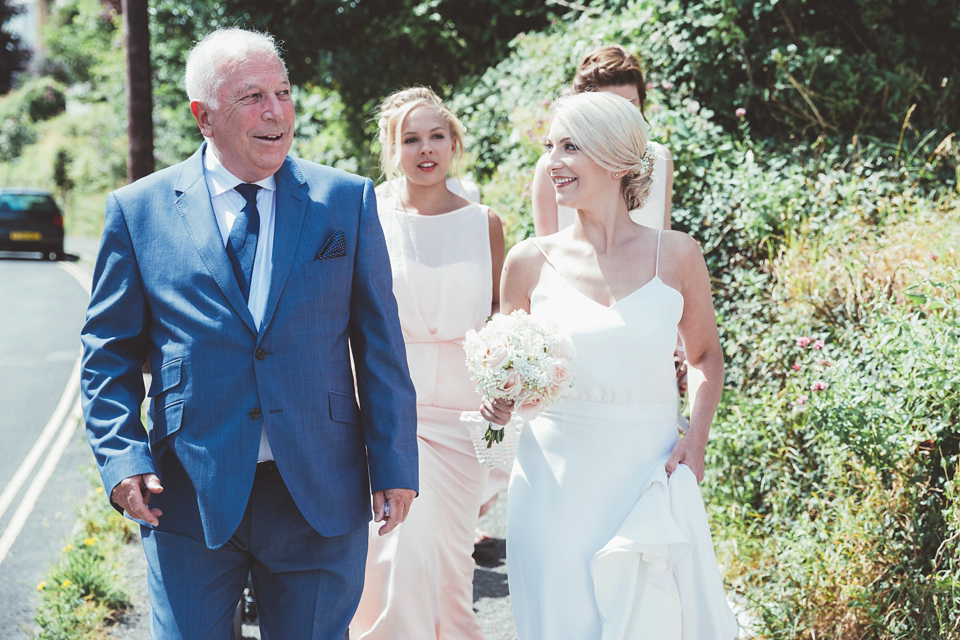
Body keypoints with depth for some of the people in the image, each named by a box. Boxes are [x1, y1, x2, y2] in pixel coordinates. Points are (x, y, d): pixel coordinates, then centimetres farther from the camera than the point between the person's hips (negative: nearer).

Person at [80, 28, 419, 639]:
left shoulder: (348, 200, 5)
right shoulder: (138, 211, 2)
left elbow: (380, 342, 4)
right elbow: (110, 351, 5)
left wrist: (395, 466, 0)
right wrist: (123, 459, -8)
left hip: (320, 496, 1)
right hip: (188, 497, -1)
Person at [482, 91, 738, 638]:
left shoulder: (676, 255, -1)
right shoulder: (532, 261, 1)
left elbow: (706, 357, 13)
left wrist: (696, 438, -2)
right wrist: (500, 402, -9)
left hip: (649, 482, 0)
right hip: (556, 483, 1)